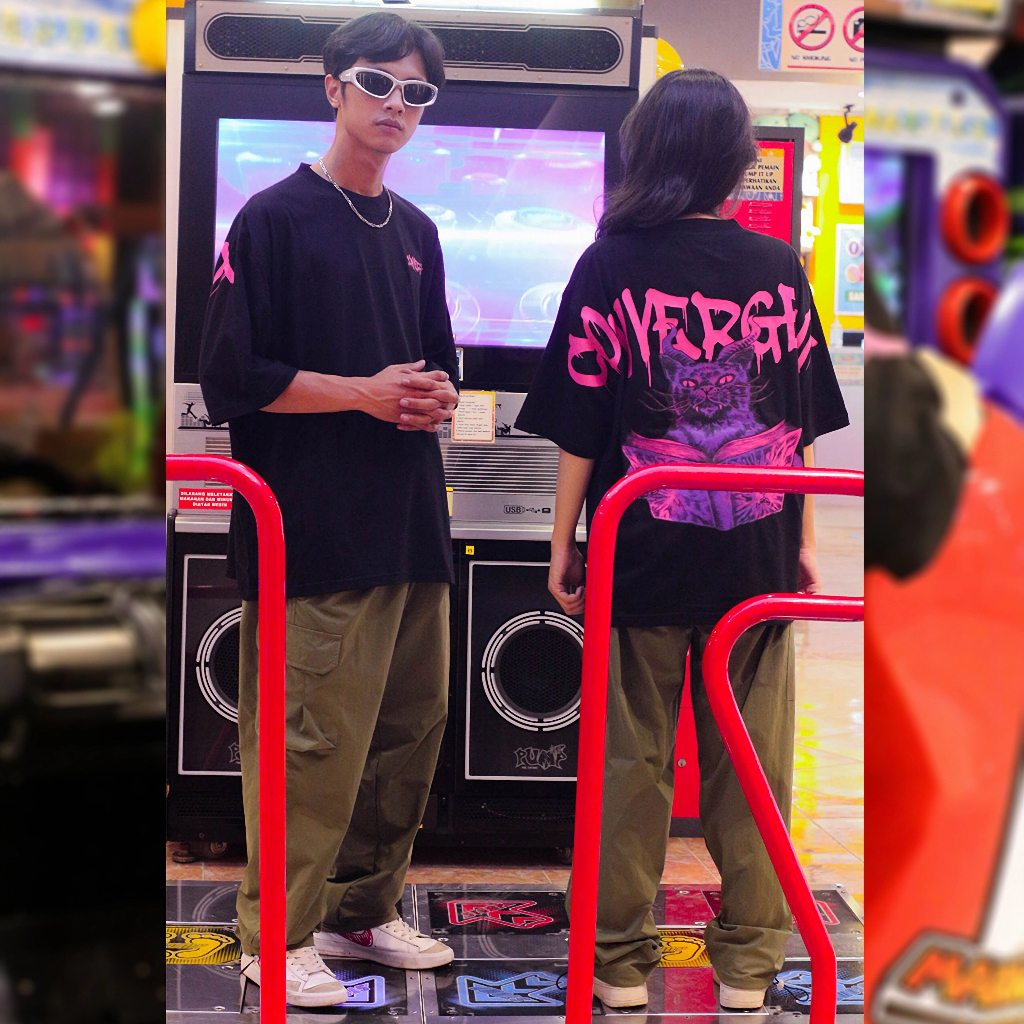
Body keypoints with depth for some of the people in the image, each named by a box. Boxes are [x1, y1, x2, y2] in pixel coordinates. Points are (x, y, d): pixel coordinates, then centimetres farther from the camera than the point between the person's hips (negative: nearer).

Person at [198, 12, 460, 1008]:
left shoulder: (415, 232, 17)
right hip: (313, 531, -7)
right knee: (312, 739, -6)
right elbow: (231, 376, -9)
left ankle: (363, 910, 26)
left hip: (411, 520, 7)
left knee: (411, 724, 11)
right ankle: (277, 934, 9)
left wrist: (434, 395, 4)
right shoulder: (276, 217, -4)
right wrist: (362, 391, -13)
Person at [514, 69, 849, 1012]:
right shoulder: (780, 268, 1)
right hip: (755, 558, 2)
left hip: (641, 555, -2)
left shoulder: (609, 266, -5)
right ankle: (748, 961, 19)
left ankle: (623, 963, 17)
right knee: (750, 763, 10)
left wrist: (563, 544, 3)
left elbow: (579, 429, -5)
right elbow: (803, 423, 5)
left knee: (633, 763, 8)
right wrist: (803, 541, 13)